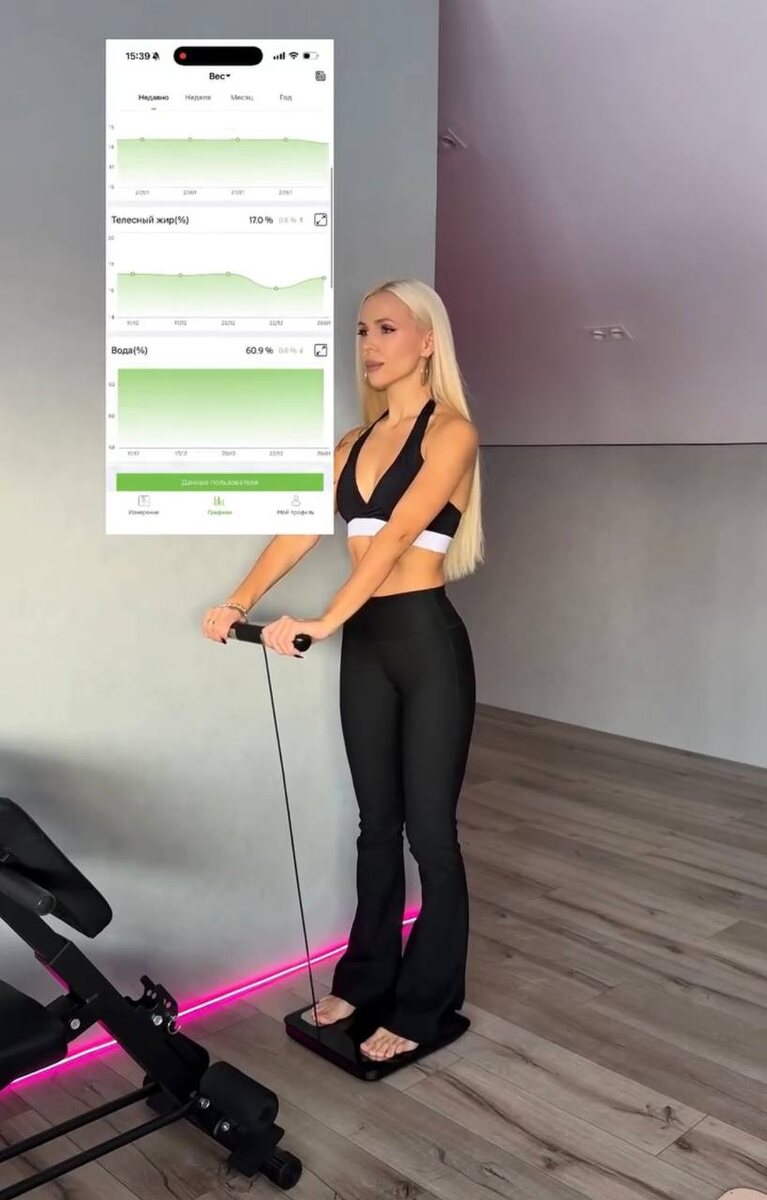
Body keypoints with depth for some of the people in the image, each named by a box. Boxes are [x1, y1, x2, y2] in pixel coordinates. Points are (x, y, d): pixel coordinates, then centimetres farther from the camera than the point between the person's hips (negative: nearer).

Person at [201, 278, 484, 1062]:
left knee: (429, 829, 4)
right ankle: (365, 977, 32)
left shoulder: (450, 431, -8)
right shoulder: (355, 441, 13)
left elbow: (396, 535, -22)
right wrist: (241, 602, -9)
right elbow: (300, 529, 4)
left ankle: (423, 1006, 20)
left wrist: (323, 622, -32)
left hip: (427, 642, -6)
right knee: (377, 822, 17)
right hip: (366, 644, 7)